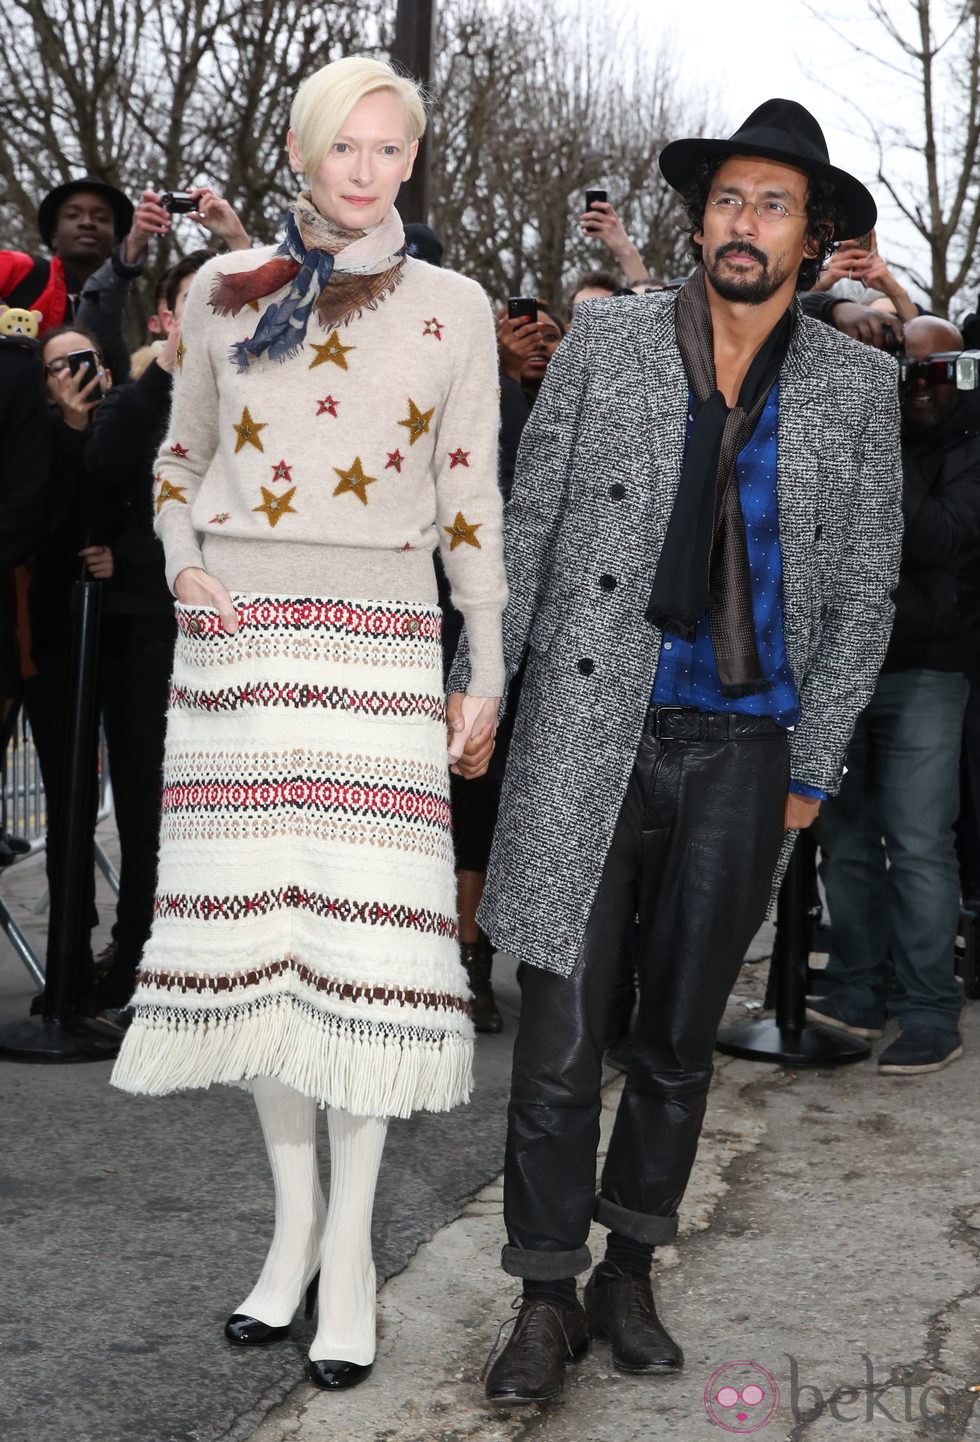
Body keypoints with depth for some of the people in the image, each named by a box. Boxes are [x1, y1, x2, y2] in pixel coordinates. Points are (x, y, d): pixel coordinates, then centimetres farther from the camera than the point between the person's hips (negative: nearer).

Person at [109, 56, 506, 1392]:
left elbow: (473, 497, 8)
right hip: (239, 636, 2)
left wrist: (491, 670, 5)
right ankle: (295, 1219, 19)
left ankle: (350, 1244, 8)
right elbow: (180, 454, 19)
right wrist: (183, 565, 0)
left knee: (362, 929, -5)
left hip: (379, 644, -1)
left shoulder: (452, 306, 6)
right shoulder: (222, 289, 9)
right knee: (252, 926, 3)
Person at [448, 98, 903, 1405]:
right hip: (589, 732, -1)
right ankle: (548, 1304, 11)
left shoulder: (856, 385, 6)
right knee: (561, 1040, -3)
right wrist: (479, 680, 0)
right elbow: (529, 523, 6)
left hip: (744, 749, 2)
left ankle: (629, 1279, 27)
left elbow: (863, 588, 7)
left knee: (680, 1040, 11)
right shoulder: (606, 341, 3)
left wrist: (814, 764, 3)